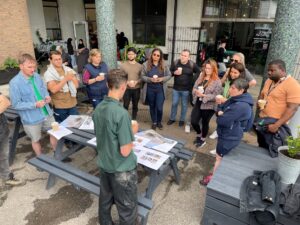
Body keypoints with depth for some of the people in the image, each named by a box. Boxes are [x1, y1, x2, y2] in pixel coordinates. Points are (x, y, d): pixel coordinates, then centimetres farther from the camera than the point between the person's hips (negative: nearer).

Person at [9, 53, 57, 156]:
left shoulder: (37, 76, -2)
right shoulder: (15, 83, -20)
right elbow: (16, 104, -17)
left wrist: (47, 96, -8)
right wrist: (35, 105, -25)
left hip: (47, 113, 5)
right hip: (31, 119, -5)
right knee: (36, 140, 17)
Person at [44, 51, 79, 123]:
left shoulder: (68, 70, 4)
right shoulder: (48, 73, -9)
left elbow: (76, 85, 1)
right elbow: (53, 90, -21)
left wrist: (72, 77, -17)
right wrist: (65, 79, -22)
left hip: (72, 104, 4)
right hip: (59, 106, -4)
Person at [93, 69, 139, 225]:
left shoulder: (98, 108, -4)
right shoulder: (121, 113, -28)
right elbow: (125, 151, -24)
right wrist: (133, 131, -9)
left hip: (104, 164, 8)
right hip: (122, 170, -7)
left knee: (105, 201, 26)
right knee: (127, 209, 14)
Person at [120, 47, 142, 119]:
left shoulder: (139, 66, 2)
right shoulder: (123, 65, -2)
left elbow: (142, 77, 1)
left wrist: (136, 82, -18)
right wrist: (127, 82, -18)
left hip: (136, 89, 2)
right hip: (126, 89, -2)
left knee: (135, 106, 13)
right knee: (125, 106, 3)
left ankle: (134, 120, 28)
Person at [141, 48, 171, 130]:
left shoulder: (164, 65, -2)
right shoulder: (146, 64, -3)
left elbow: (169, 75, 3)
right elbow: (143, 76, -2)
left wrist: (162, 79, -15)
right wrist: (150, 79, -19)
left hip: (160, 89, -1)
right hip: (150, 89, 1)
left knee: (159, 108, -3)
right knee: (152, 107, 13)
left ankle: (159, 122, 23)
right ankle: (154, 122, 32)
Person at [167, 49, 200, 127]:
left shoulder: (192, 64, -10)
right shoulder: (175, 63, -4)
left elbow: (199, 73, -1)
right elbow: (169, 72, 6)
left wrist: (193, 81, -10)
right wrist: (174, 73, -15)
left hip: (186, 89, -2)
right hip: (176, 88, 2)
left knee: (184, 105, 12)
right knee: (174, 104, 13)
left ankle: (182, 119, 30)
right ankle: (172, 118, 31)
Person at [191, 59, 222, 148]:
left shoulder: (217, 81, -13)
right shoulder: (201, 76, 5)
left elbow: (216, 96, -17)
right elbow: (194, 88, 8)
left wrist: (204, 95, -24)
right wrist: (196, 91, -14)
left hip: (208, 106, -5)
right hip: (198, 103, 5)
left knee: (205, 123, 12)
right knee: (193, 121, 6)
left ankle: (203, 140, 37)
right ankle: (199, 135, 38)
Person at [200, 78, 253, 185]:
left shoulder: (241, 106, -32)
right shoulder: (234, 99, 1)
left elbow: (222, 120, -31)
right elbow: (221, 108, 8)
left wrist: (220, 115, -10)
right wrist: (220, 112, -14)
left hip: (230, 137, -9)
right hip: (227, 134, 9)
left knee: (219, 157, 9)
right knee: (222, 156, 24)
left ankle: (213, 177, 29)